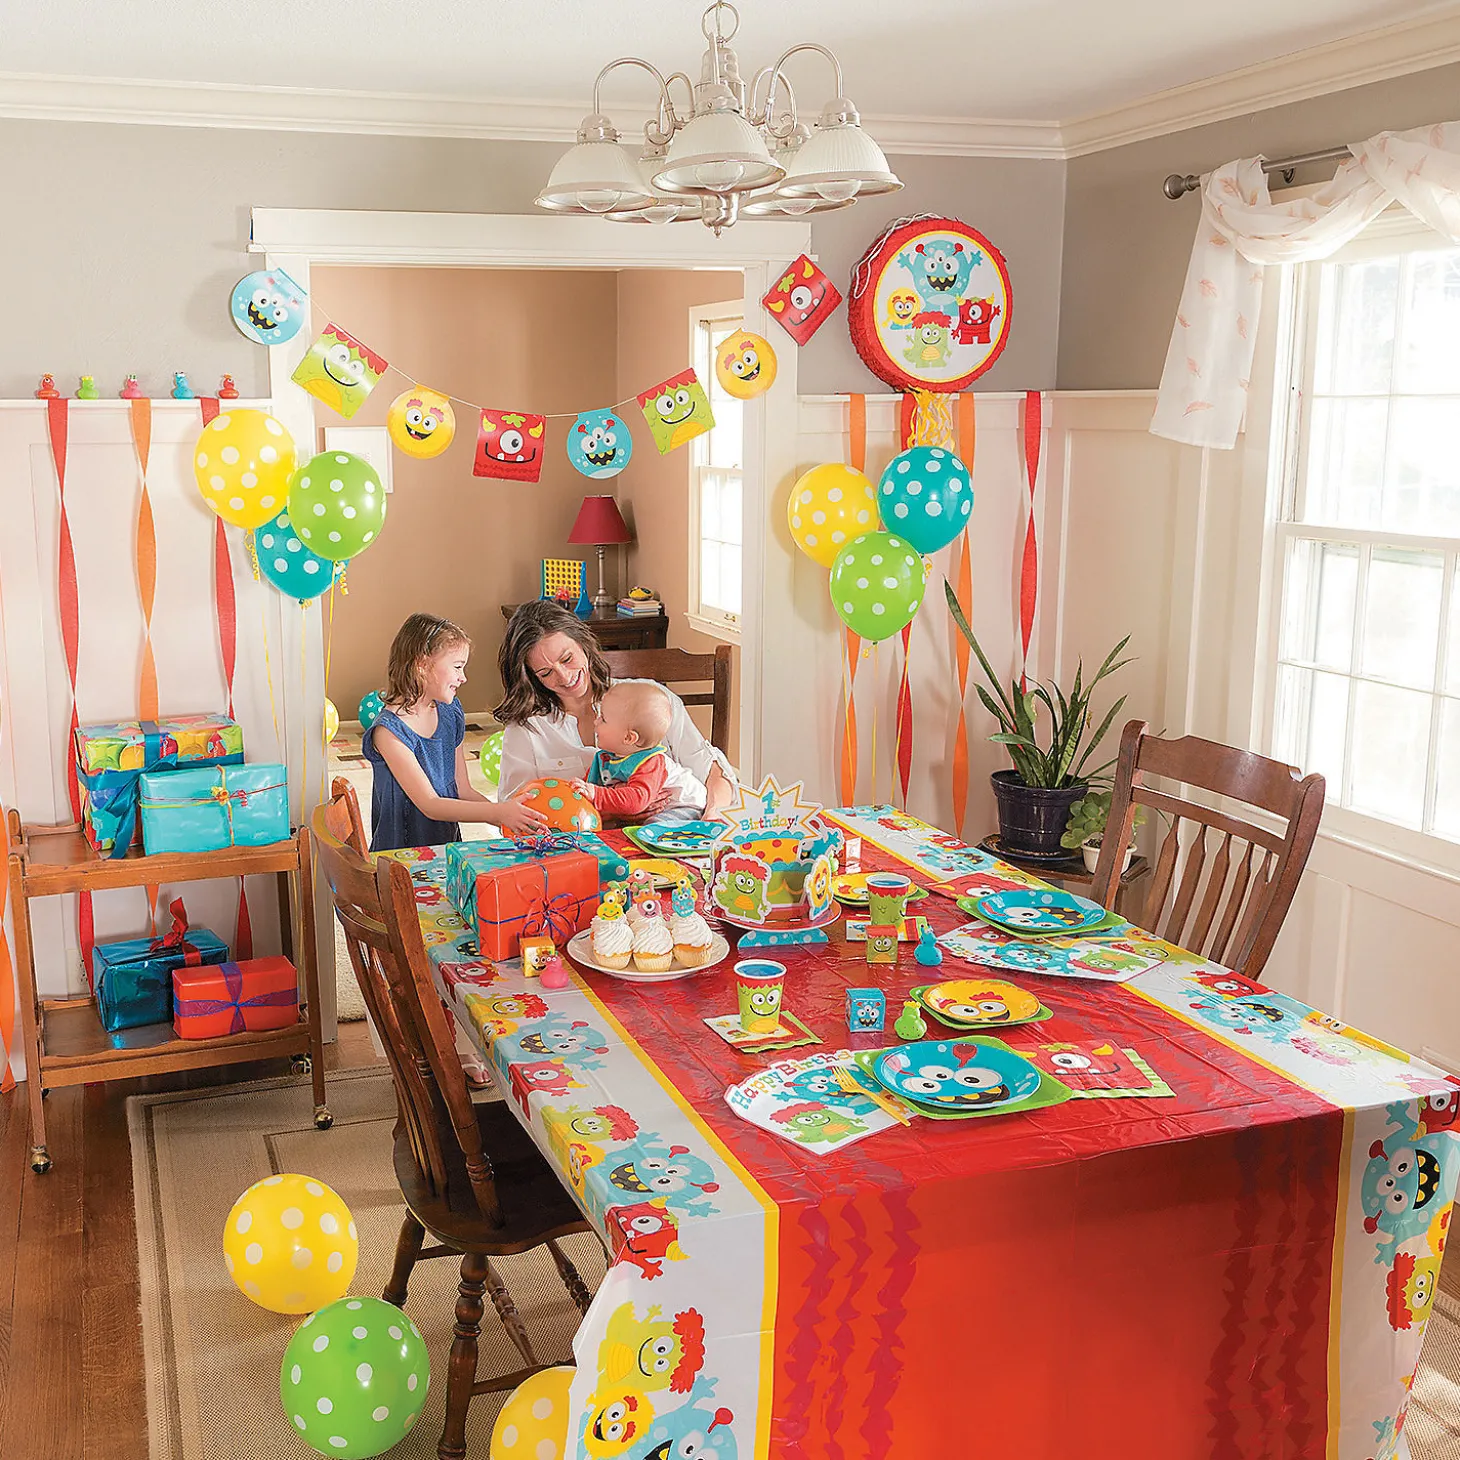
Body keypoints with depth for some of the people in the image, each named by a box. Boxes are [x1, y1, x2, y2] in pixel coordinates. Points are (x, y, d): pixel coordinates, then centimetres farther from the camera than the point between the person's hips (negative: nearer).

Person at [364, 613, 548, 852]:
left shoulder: (449, 715, 8)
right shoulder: (389, 731, -14)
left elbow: (462, 790, 11)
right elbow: (429, 805, -17)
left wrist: (511, 818, -3)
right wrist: (497, 812, -23)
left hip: (448, 850, 6)